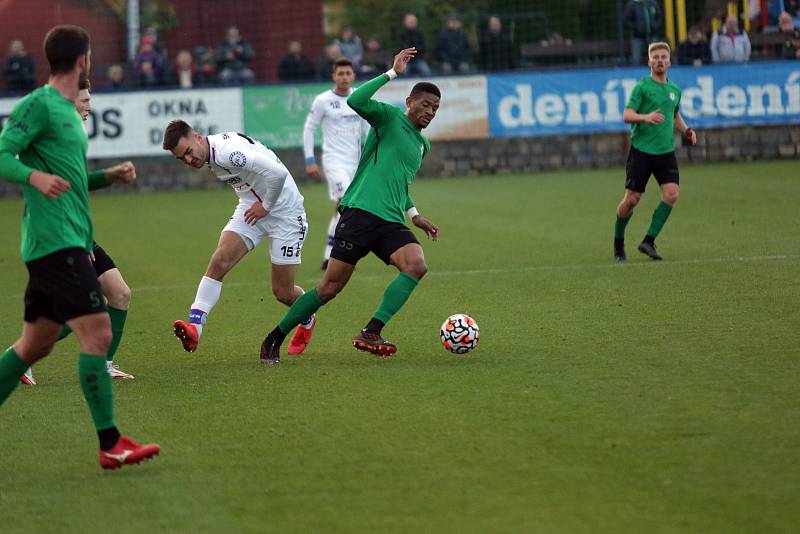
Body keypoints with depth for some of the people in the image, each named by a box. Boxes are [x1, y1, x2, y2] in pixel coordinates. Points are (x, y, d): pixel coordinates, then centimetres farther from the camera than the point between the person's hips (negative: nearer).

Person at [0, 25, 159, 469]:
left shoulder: (67, 110, 20)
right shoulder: (38, 105, -8)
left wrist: (109, 175, 18)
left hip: (67, 243, 10)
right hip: (56, 242, -10)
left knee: (36, 344, 13)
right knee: (97, 332, -13)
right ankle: (111, 445, -12)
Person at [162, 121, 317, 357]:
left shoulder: (228, 152, -30)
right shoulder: (212, 155, 0)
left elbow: (278, 172, -36)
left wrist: (266, 205, -21)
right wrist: (257, 204, 7)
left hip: (284, 212, -7)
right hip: (252, 206, 8)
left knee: (282, 292, 1)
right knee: (219, 262, -16)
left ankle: (307, 321, 35)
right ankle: (194, 328, -21)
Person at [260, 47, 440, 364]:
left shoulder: (423, 145, 24)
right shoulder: (391, 118, 2)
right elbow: (355, 101, -19)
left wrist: (414, 214, 29)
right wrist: (392, 73, -18)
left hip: (391, 222, 7)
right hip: (361, 212, -7)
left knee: (417, 265, -24)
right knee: (330, 288, -6)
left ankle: (370, 334, -25)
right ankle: (274, 339, 11)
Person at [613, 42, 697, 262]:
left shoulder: (675, 90, 13)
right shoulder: (642, 87, -4)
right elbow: (627, 115, -12)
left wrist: (686, 130, 11)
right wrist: (646, 117, -31)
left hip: (666, 151, 4)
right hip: (641, 150, -4)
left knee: (671, 194, -15)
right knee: (631, 200, -1)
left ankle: (648, 241, -8)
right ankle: (618, 242, 21)